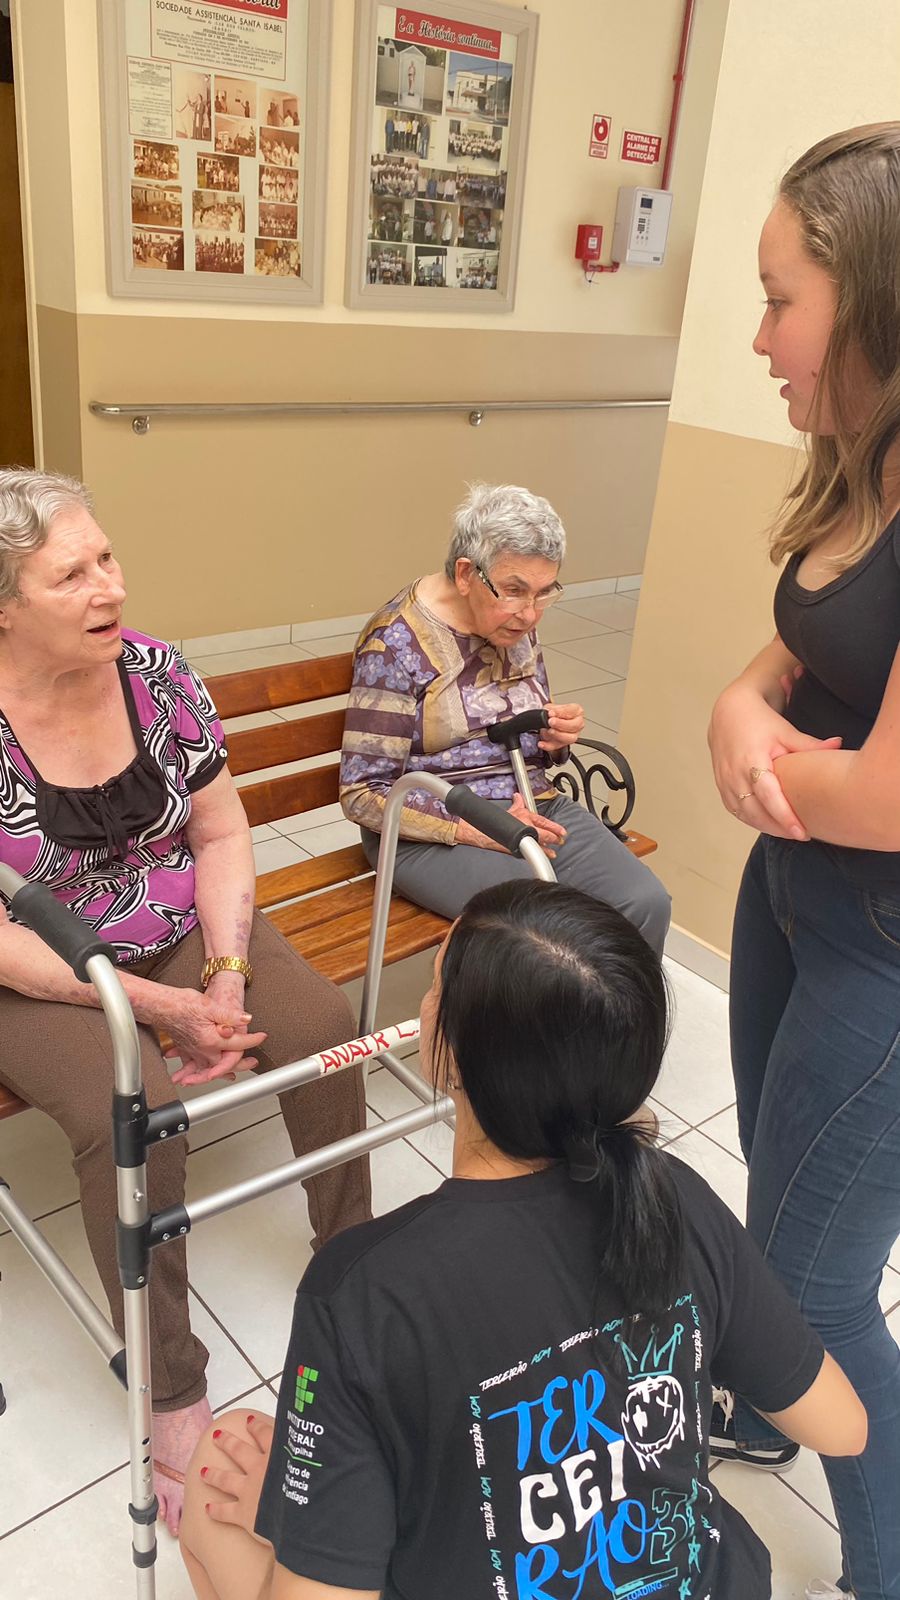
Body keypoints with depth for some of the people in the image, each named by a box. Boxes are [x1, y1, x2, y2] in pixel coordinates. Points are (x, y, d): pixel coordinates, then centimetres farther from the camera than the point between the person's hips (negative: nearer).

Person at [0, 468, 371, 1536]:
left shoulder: (156, 673, -9)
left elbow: (221, 831, -1)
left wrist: (226, 975, -13)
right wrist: (160, 1008, -21)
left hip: (183, 929, 4)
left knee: (325, 1027, -14)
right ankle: (172, 1399, -5)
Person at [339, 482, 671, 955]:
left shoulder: (518, 624, 7)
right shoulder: (397, 641, -13)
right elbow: (364, 794, -15)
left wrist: (556, 735, -3)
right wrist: (480, 830, -23)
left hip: (533, 805, 6)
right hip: (434, 831, -6)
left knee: (647, 905, -16)